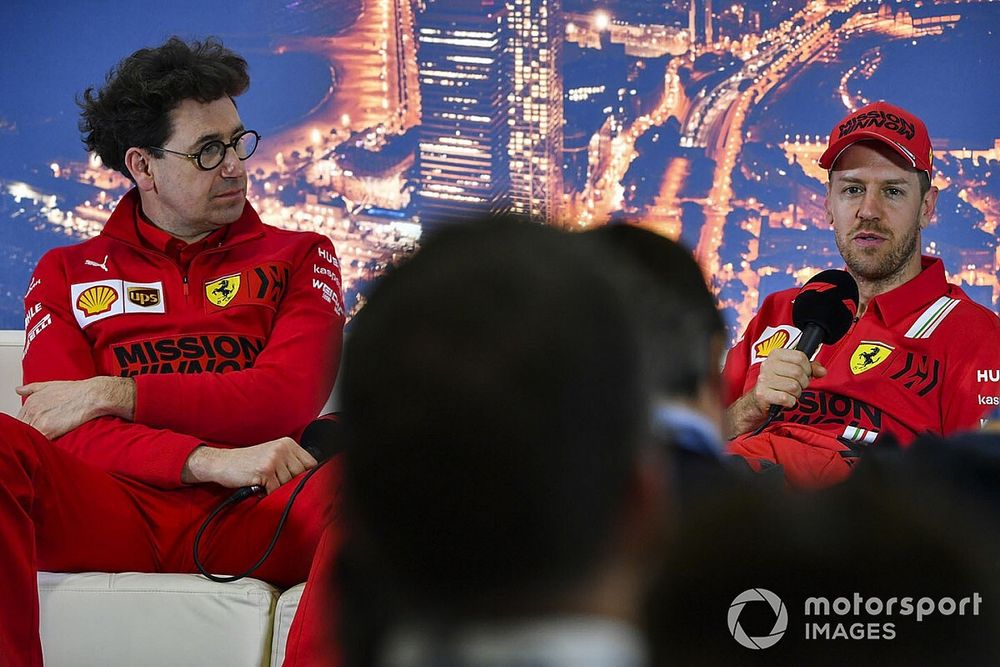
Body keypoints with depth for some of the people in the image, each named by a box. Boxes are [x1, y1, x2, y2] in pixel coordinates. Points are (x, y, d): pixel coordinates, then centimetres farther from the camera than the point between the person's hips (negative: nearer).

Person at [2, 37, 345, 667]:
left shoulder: (299, 257, 20)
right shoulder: (68, 273, 20)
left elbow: (287, 400, 2)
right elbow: (66, 431, 4)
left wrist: (116, 393, -3)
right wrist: (208, 460, -14)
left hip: (248, 520, 0)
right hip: (116, 511, 1)